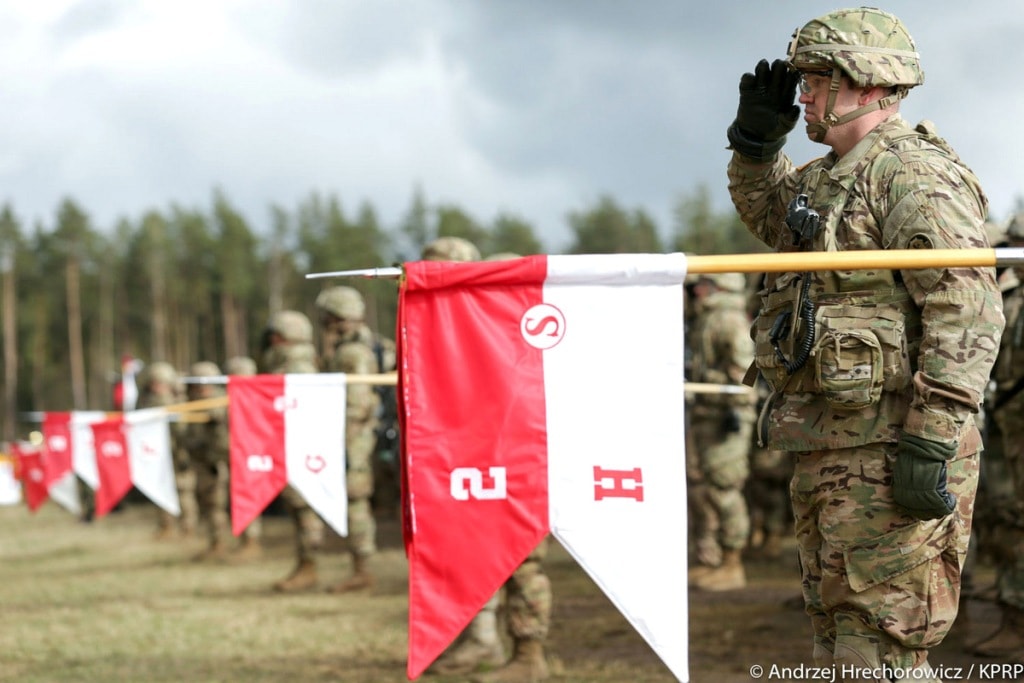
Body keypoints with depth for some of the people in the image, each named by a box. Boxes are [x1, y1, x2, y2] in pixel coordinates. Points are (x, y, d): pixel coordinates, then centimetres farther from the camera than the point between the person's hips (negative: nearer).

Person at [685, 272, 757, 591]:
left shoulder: (731, 321, -13)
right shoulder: (702, 322, 19)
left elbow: (743, 369, -20)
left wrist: (736, 409, -24)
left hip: (726, 416, -10)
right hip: (702, 416, 10)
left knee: (723, 489, -8)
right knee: (697, 486, 10)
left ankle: (732, 565, -3)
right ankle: (708, 562, 17)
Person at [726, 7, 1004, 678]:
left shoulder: (914, 171, -13)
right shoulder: (830, 178, 18)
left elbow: (968, 312, -22)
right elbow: (767, 214, 40)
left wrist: (930, 444, -27)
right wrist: (758, 136, 20)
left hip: (890, 448, -10)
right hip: (829, 449, 10)